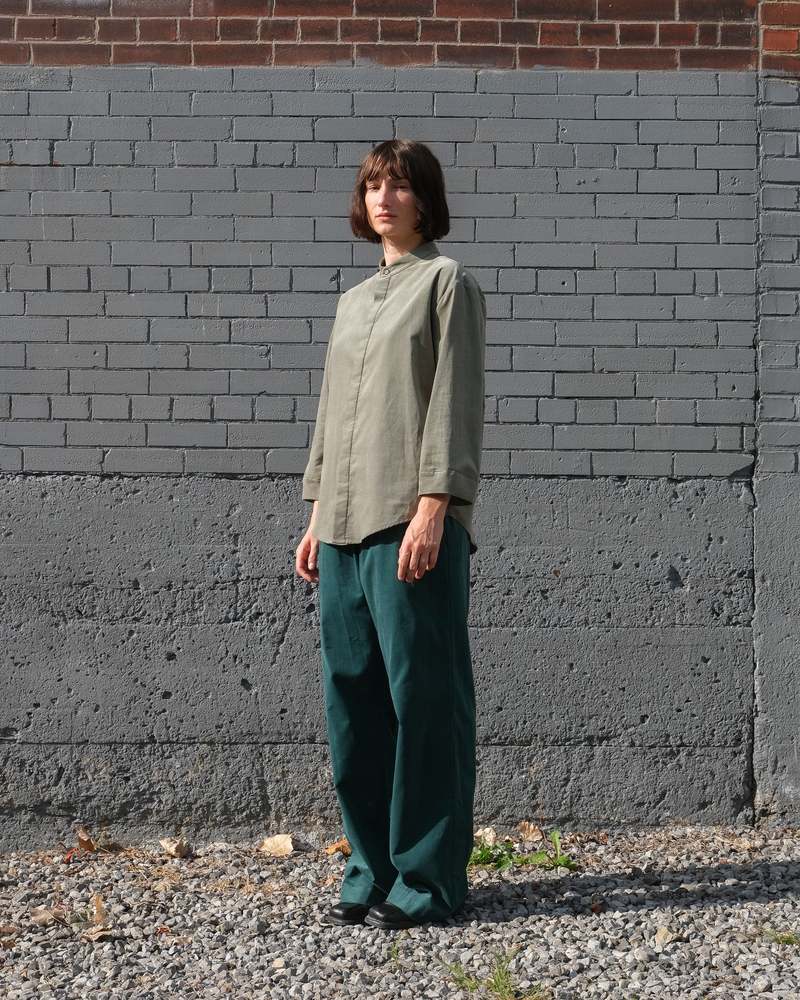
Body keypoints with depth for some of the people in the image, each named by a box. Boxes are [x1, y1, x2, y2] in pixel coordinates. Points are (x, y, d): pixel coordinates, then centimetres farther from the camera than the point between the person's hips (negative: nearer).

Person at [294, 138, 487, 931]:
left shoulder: (446, 282, 3)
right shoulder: (352, 302, 22)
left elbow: (455, 401, -7)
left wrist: (432, 507, -16)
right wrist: (316, 517, 15)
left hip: (411, 524, -7)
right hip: (345, 529, 7)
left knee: (423, 699, -4)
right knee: (352, 700, 7)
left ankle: (426, 879, 3)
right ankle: (372, 872, 16)